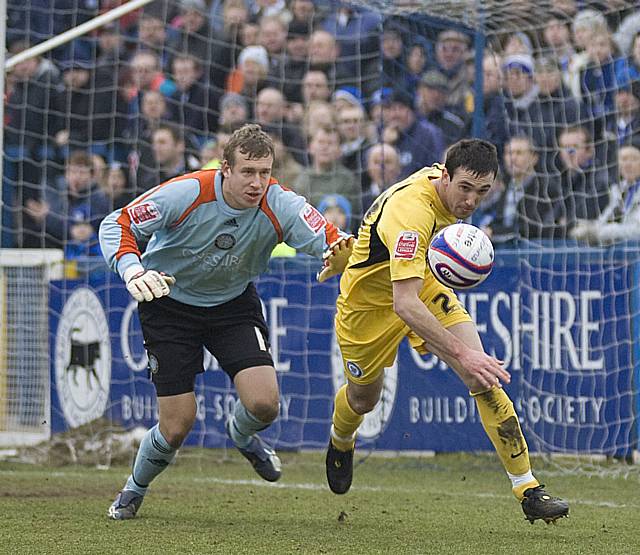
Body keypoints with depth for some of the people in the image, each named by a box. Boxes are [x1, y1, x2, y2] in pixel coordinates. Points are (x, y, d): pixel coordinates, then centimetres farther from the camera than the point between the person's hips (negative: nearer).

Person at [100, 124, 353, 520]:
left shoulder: (281, 206, -22)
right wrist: (133, 270, -37)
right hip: (169, 302, -2)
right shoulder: (186, 194, -28)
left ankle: (242, 436, 23)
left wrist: (338, 256, -53)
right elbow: (117, 224, -19)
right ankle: (134, 490, 27)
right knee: (178, 425, -6)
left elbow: (332, 244, -29)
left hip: (233, 303, 2)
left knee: (265, 405, -17)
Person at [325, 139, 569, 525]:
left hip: (422, 284, 6)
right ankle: (340, 443, 56)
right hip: (370, 301, -6)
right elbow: (403, 304, -48)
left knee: (483, 378, -15)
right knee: (363, 398, 17)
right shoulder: (411, 211, -40)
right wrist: (460, 353, -54)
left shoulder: (441, 181, -14)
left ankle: (527, 487, -16)